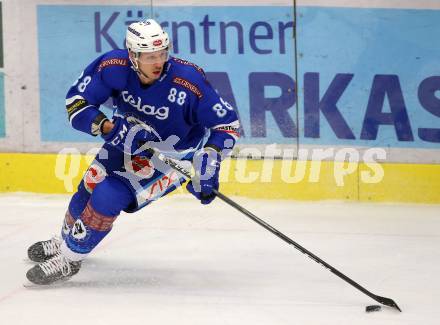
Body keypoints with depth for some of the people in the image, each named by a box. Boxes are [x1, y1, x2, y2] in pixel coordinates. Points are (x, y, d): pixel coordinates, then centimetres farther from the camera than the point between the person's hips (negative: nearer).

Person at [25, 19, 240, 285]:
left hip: (170, 158, -5)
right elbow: (76, 102, -18)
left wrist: (209, 158, -37)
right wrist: (109, 127, -34)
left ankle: (70, 258, 2)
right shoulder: (113, 67, -24)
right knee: (89, 188, 16)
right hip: (126, 141, 5)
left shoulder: (188, 81, -33)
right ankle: (66, 240, 50)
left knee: (107, 197, -19)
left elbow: (228, 123, -24)